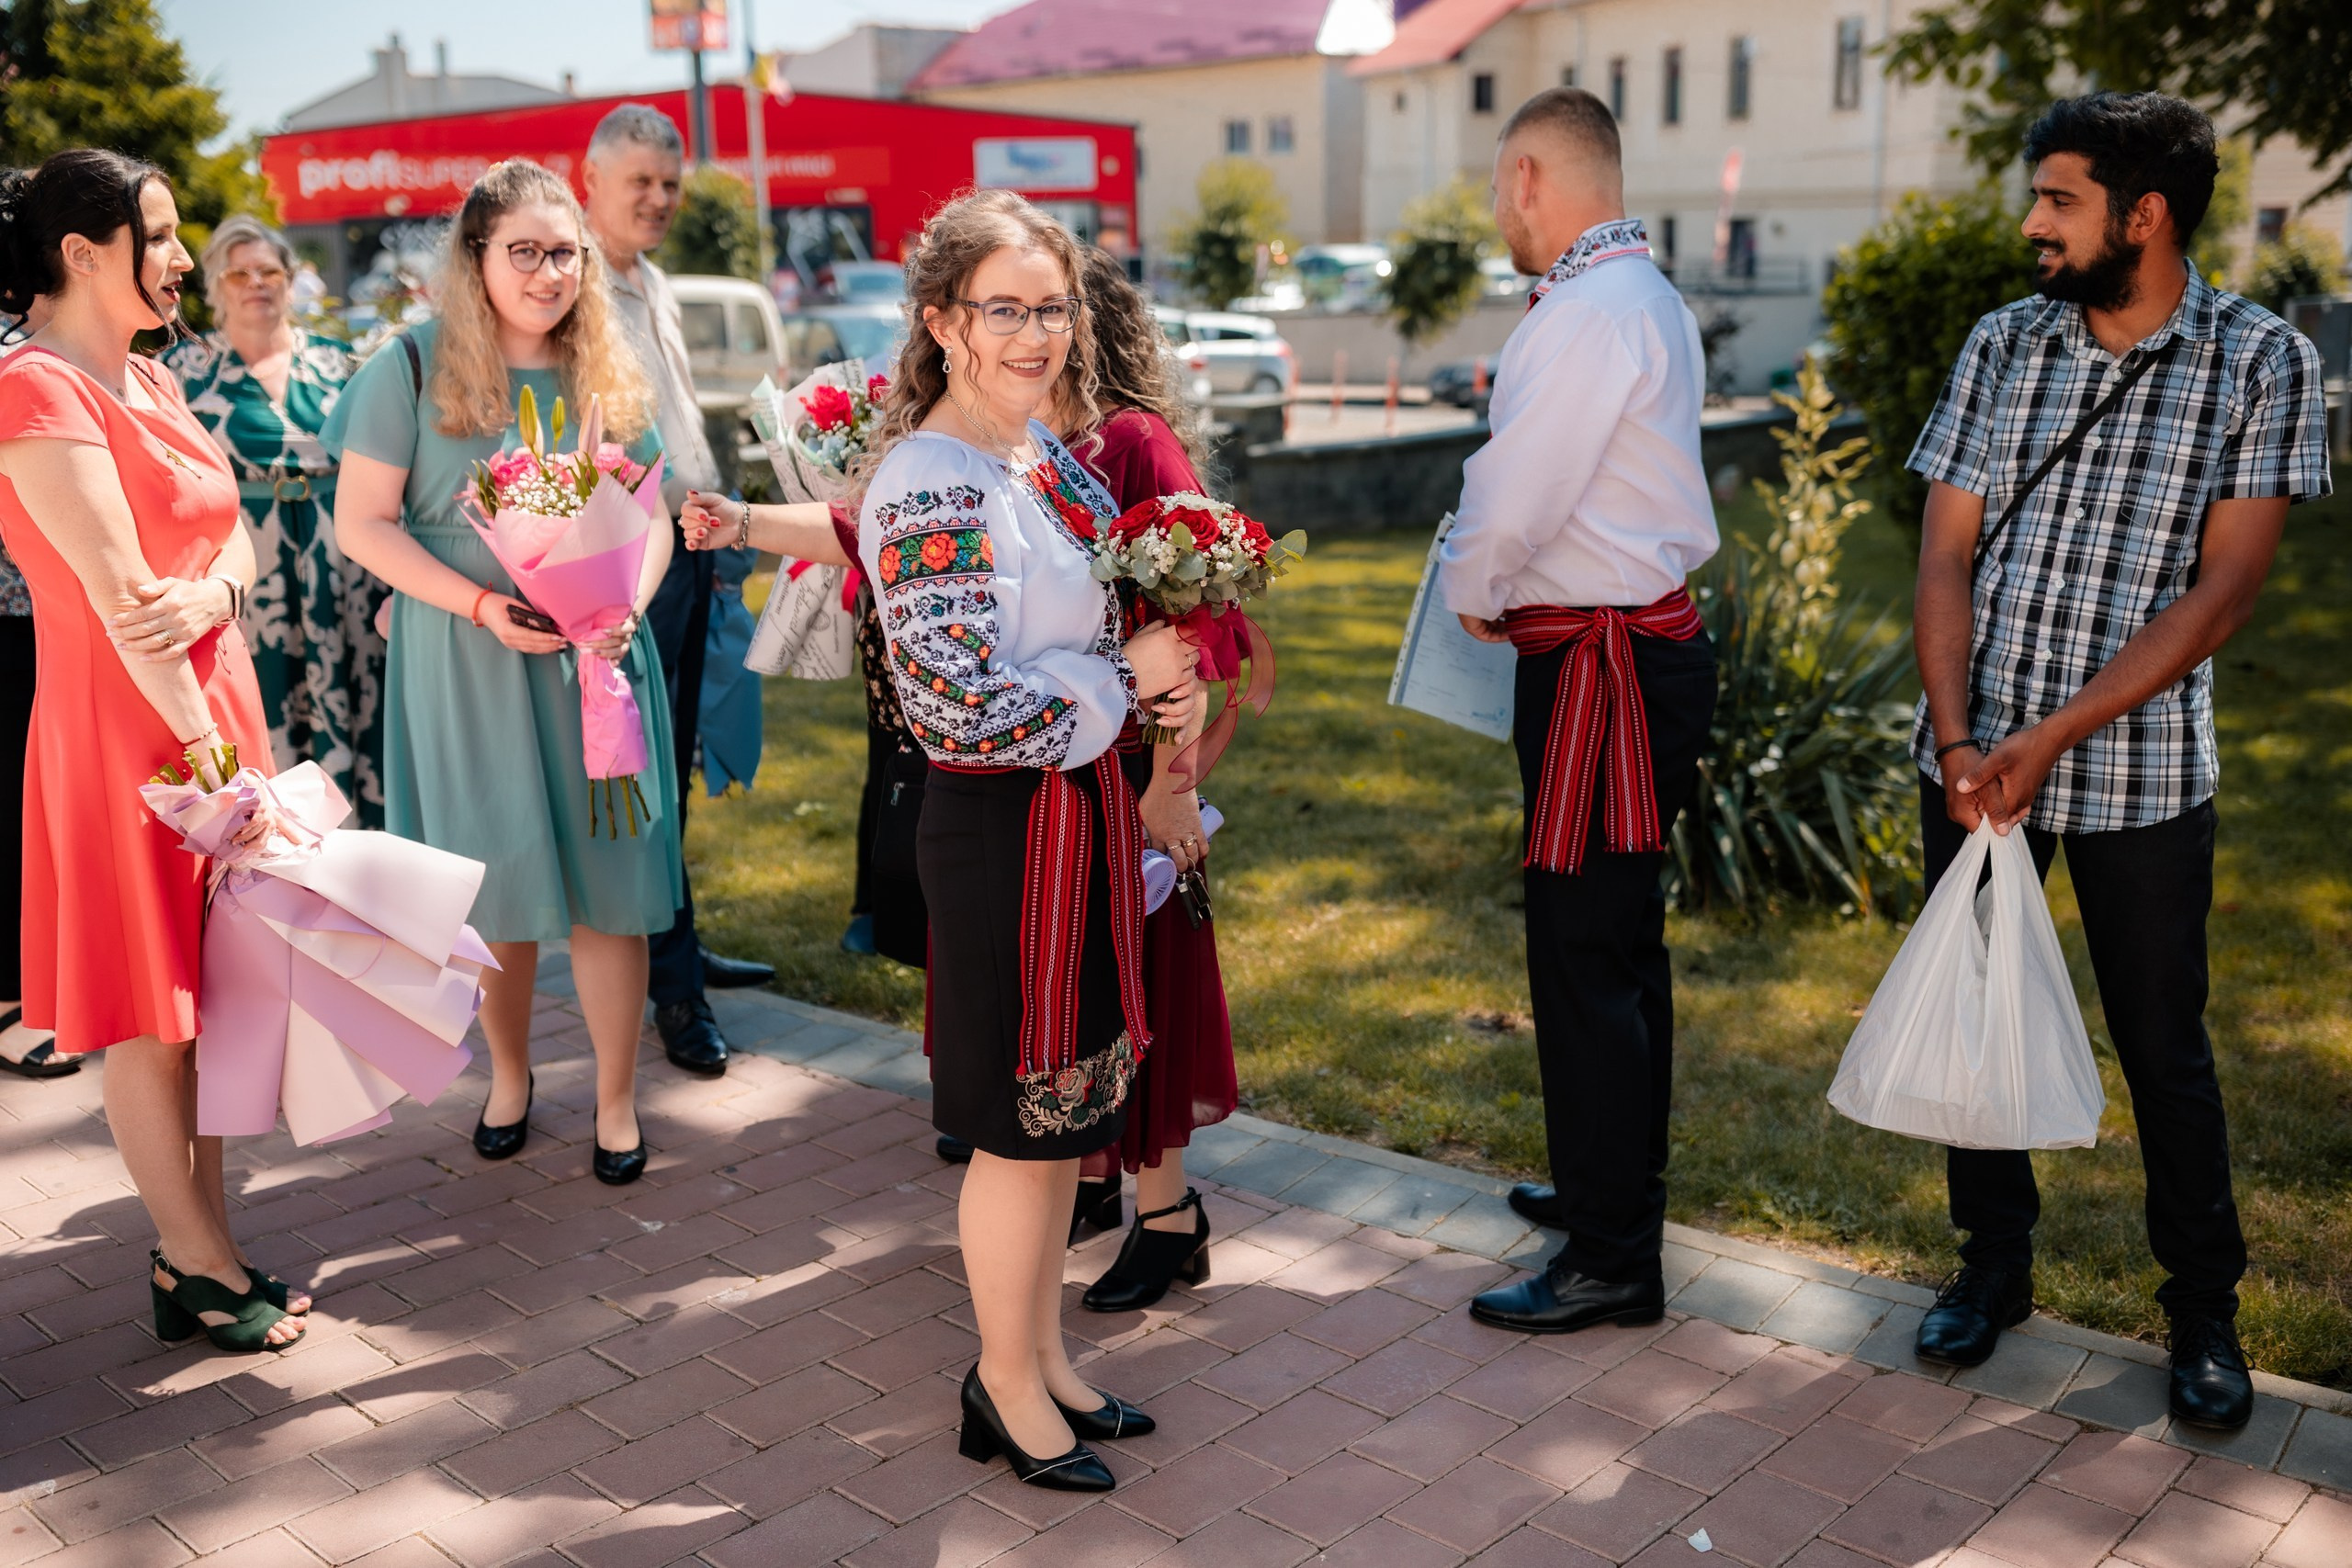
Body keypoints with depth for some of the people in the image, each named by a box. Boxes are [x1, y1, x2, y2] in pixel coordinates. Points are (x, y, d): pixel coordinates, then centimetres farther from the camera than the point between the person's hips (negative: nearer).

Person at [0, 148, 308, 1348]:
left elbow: (234, 538, 10)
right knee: (145, 1016, 3)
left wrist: (210, 592, -14)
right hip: (118, 724, -9)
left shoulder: (149, 382, 13)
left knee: (203, 998, 13)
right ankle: (203, 1268, 15)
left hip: (210, 701, 9)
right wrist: (214, 758, -21)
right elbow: (118, 596, -20)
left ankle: (197, 1253, 24)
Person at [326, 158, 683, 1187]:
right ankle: (508, 1073, 31)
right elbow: (362, 523, -5)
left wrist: (625, 604, -9)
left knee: (606, 882, 1)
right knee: (495, 882, 8)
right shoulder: (414, 367, -3)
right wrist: (481, 605, -16)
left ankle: (616, 1099, 16)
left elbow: (649, 517, 11)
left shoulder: (607, 376, 7)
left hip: (591, 659, 2)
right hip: (464, 662, -2)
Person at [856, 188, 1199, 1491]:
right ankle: (1007, 1381, 27)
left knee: (1060, 1112, 18)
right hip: (1002, 831, -9)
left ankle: (1043, 1357, 35)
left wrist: (1169, 688, 1)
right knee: (1023, 1126, 6)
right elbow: (973, 709, -26)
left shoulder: (1044, 450, 7)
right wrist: (1128, 678, -14)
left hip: (1081, 808, 9)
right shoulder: (931, 488, -20)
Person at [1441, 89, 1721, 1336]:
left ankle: (1611, 1260, 5)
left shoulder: (1586, 316, -18)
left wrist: (1472, 591, 0)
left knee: (1583, 957, -4)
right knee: (1621, 941, 20)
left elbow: (1515, 504, -18)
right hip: (1651, 639, 11)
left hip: (1599, 666, -11)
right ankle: (1617, 1182, 35)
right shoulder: (1650, 299, 15)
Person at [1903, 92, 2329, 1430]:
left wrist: (2048, 740, -18)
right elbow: (1946, 559, 2)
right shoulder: (2005, 346, 4)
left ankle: (2205, 1308, 27)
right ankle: (1995, 1261, 31)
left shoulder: (2263, 361, -6)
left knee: (2165, 1048, 8)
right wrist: (1959, 739, -11)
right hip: (1972, 757, 3)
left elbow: (2222, 593, -12)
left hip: (2139, 771, -3)